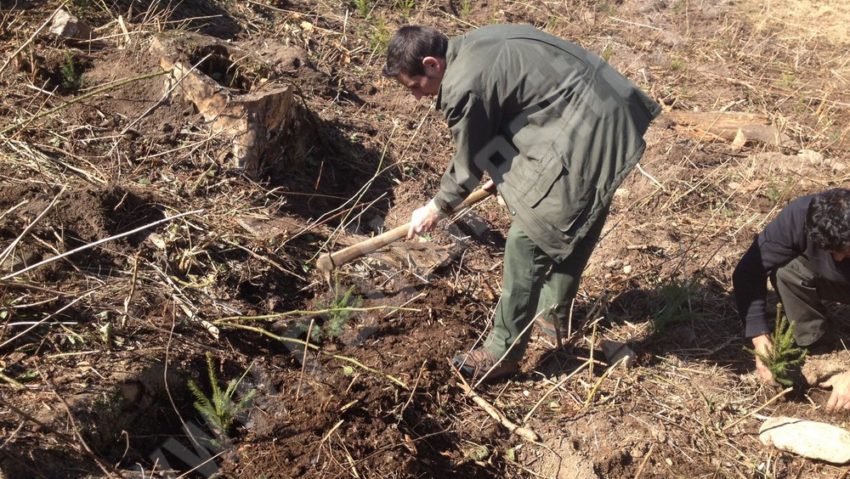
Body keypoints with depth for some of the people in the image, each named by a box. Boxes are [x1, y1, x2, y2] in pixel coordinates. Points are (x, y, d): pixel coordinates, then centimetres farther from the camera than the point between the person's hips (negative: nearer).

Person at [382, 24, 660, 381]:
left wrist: (436, 209, 12)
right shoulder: (472, 48, 12)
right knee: (574, 224, 25)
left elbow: (469, 164, -4)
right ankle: (554, 309, 45)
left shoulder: (463, 87, -17)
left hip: (584, 135, -11)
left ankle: (504, 352, 7)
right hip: (610, 112, 11)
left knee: (528, 240, -4)